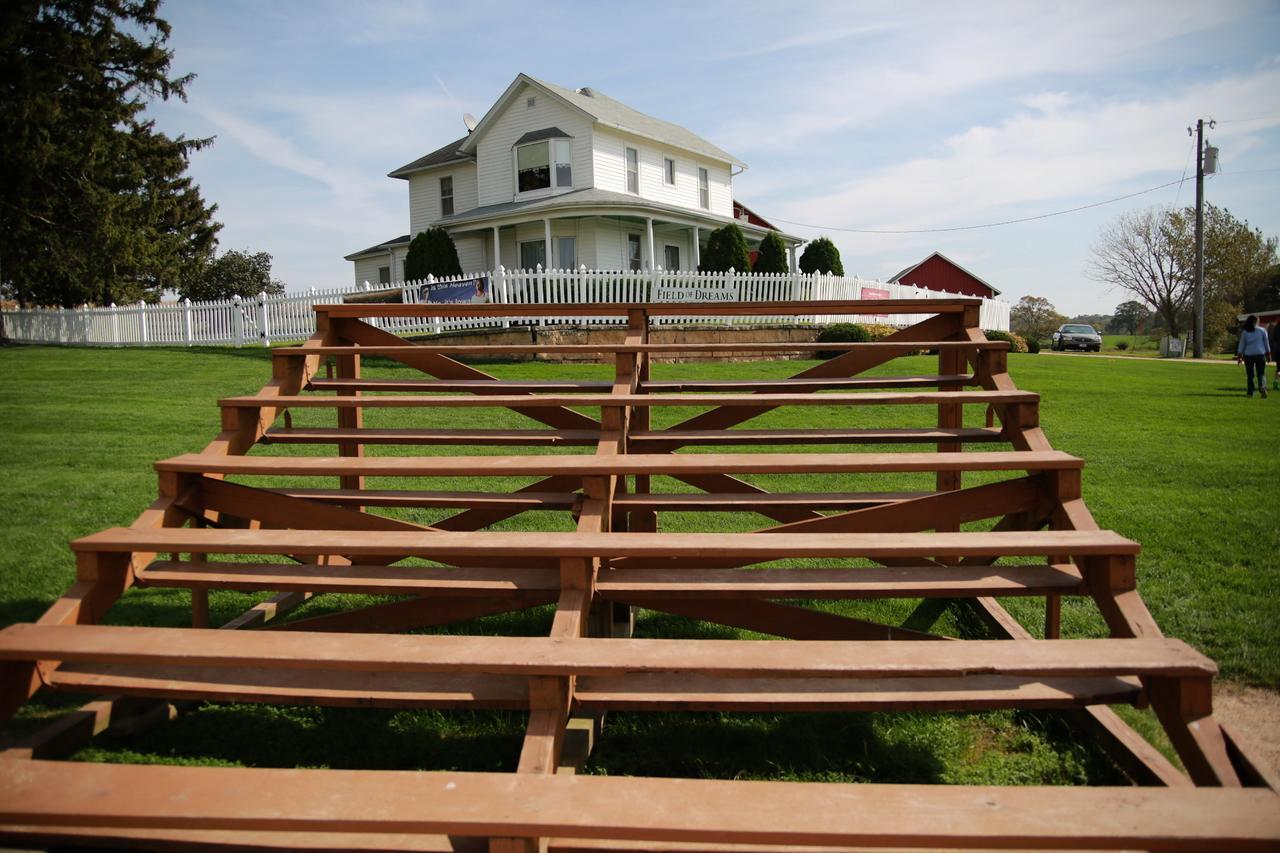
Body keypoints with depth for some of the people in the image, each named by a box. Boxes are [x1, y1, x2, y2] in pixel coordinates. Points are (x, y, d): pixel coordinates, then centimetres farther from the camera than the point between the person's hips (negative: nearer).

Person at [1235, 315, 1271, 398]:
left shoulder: (1244, 332, 3)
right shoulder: (1262, 331, 4)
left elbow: (1241, 345, 2)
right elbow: (1266, 344, 6)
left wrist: (1239, 356, 4)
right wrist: (1269, 354, 13)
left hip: (1248, 355, 0)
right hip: (1260, 354, 0)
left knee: (1250, 375, 7)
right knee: (1261, 373, 2)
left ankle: (1250, 392, 6)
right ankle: (1262, 387, -24)